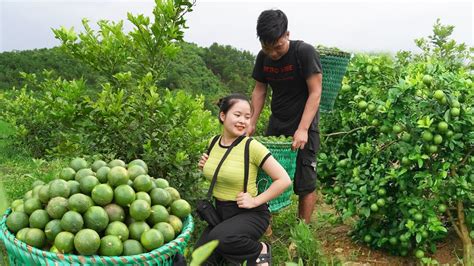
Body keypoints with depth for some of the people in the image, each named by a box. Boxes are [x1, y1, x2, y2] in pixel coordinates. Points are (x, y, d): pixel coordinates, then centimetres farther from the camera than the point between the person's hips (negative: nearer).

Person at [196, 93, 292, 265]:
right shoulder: (214, 142, 0)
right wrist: (205, 167, 0)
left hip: (250, 214, -5)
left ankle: (260, 250, -7)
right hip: (220, 212, 6)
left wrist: (256, 201, -19)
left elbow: (284, 180, -17)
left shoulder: (252, 146, -18)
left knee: (219, 238, -34)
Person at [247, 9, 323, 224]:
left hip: (303, 125, -5)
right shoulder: (263, 57, 0)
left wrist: (303, 129, -24)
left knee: (305, 183, -2)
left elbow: (315, 92, -17)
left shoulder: (305, 52, -17)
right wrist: (252, 123, 0)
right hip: (276, 124, 5)